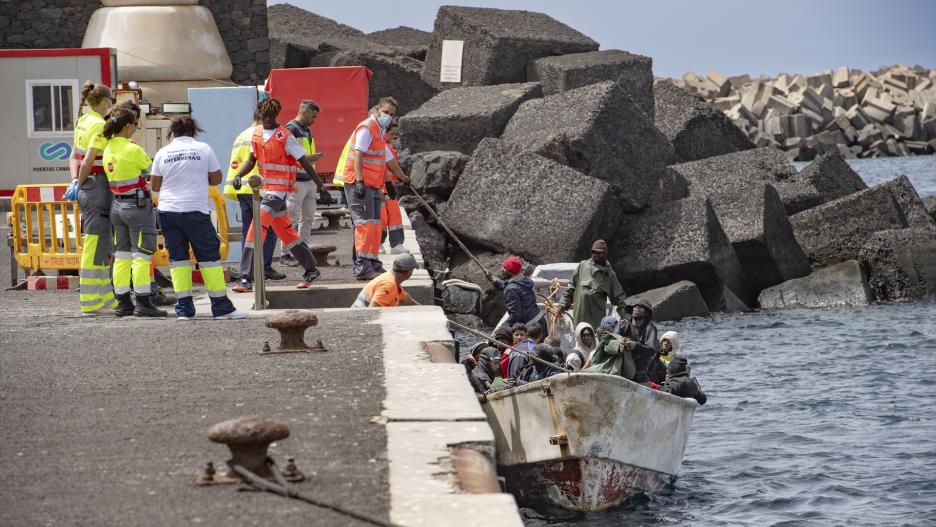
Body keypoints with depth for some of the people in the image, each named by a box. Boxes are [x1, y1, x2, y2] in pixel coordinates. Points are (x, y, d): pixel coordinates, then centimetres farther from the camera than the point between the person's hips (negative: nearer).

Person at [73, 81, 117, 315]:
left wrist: (75, 180, 3)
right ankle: (91, 303, -3)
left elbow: (74, 157, 14)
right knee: (94, 246, -6)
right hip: (98, 188, -9)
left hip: (86, 189, 9)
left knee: (104, 246, 16)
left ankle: (105, 298, 22)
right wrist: (80, 185, -5)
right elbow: (88, 162, -18)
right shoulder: (100, 125, -15)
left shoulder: (82, 122, 13)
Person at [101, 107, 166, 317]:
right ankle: (143, 303, -6)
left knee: (122, 255, 11)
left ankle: (123, 302, 12)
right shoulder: (133, 150, -16)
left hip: (117, 205, 8)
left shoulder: (108, 150, 6)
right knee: (142, 255, -4)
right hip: (138, 205, -8)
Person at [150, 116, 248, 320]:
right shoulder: (204, 149, 0)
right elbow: (216, 178, 6)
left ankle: (184, 309, 3)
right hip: (195, 210, -3)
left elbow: (154, 185, 10)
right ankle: (221, 307, 4)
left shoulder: (163, 153, 5)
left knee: (177, 258, 7)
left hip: (167, 211, 3)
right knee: (210, 257, 4)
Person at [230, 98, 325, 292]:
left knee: (257, 229, -16)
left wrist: (319, 184, -4)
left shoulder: (285, 137, -12)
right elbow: (252, 160, 16)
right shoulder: (256, 133, 8)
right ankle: (311, 270, 29)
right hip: (266, 188, 8)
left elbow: (304, 161, -8)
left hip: (279, 189, -8)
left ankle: (247, 279, -17)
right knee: (286, 231, 16)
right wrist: (239, 176, -1)